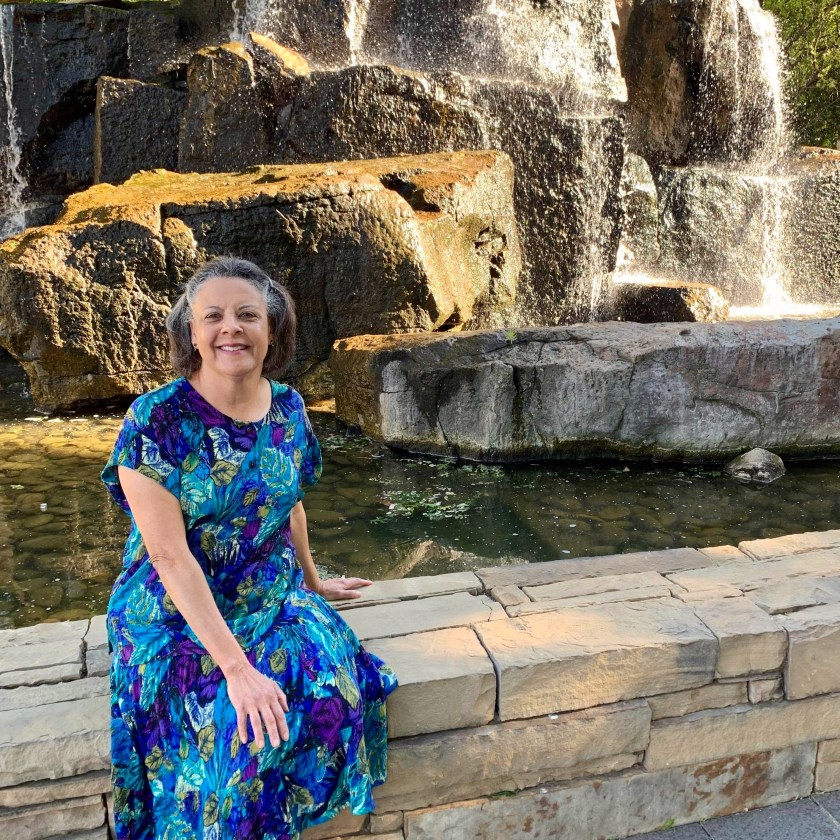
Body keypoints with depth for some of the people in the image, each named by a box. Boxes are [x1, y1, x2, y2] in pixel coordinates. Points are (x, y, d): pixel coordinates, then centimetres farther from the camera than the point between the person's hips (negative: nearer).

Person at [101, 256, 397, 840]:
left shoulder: (289, 409, -2)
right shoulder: (156, 420, -18)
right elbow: (169, 554, -22)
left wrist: (313, 583, 25)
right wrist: (236, 666, -26)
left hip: (275, 602, 4)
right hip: (178, 617, -4)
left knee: (333, 691, -19)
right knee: (243, 730, -25)